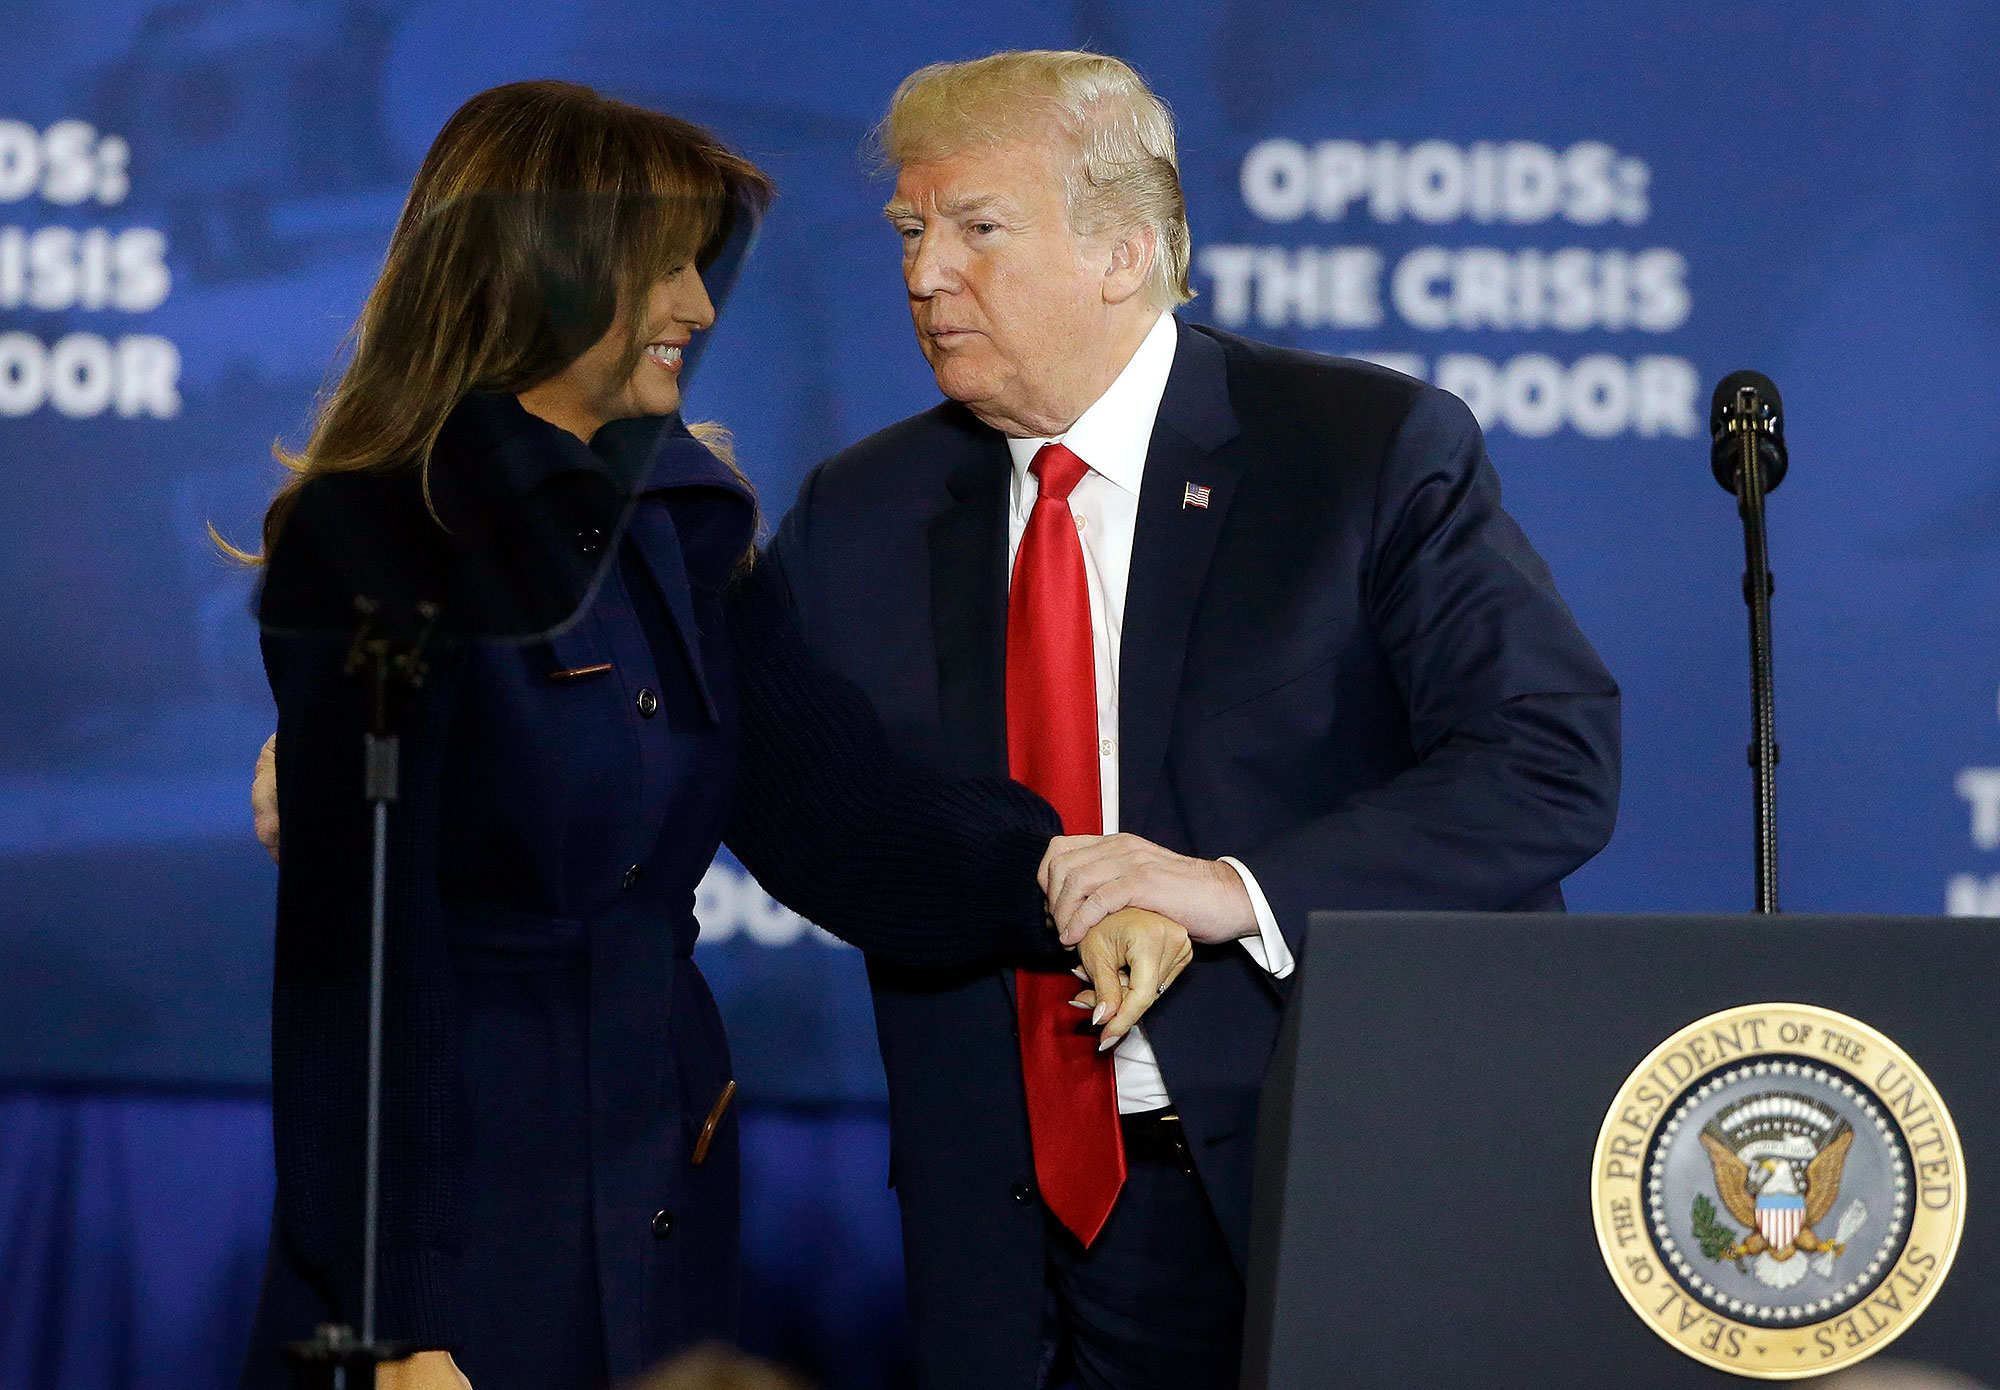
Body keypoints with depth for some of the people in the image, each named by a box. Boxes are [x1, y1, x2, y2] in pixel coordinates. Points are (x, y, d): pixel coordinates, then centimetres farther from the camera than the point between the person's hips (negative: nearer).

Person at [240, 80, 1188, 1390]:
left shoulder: (685, 514, 10)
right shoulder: (373, 542, -12)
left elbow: (821, 803, 2)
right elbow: (357, 941, -15)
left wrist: (1049, 880, -17)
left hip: (669, 1216, 7)